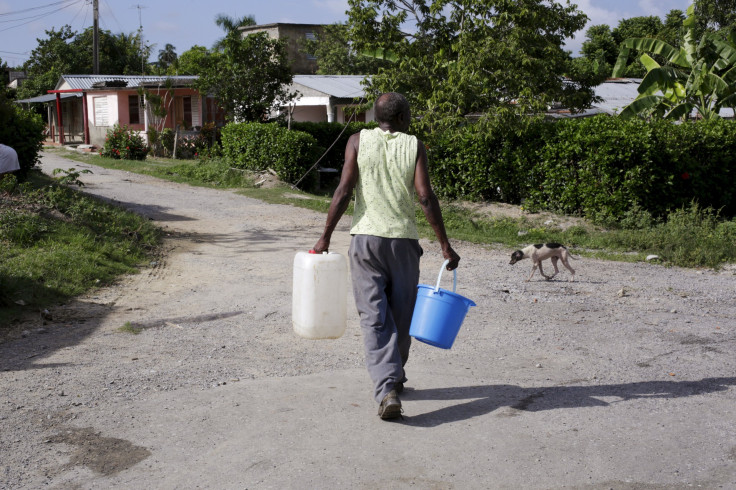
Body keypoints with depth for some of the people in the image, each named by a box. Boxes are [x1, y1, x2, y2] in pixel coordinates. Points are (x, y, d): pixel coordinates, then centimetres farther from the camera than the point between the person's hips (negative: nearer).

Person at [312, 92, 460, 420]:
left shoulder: (358, 141, 2)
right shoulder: (414, 146, 1)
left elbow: (344, 191, -7)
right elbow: (426, 198, -7)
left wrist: (326, 237, -2)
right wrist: (445, 245, -3)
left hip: (366, 238, 0)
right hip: (403, 239, 0)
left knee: (375, 318, -2)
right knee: (401, 315, 16)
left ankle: (386, 389, -15)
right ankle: (394, 377, 32)